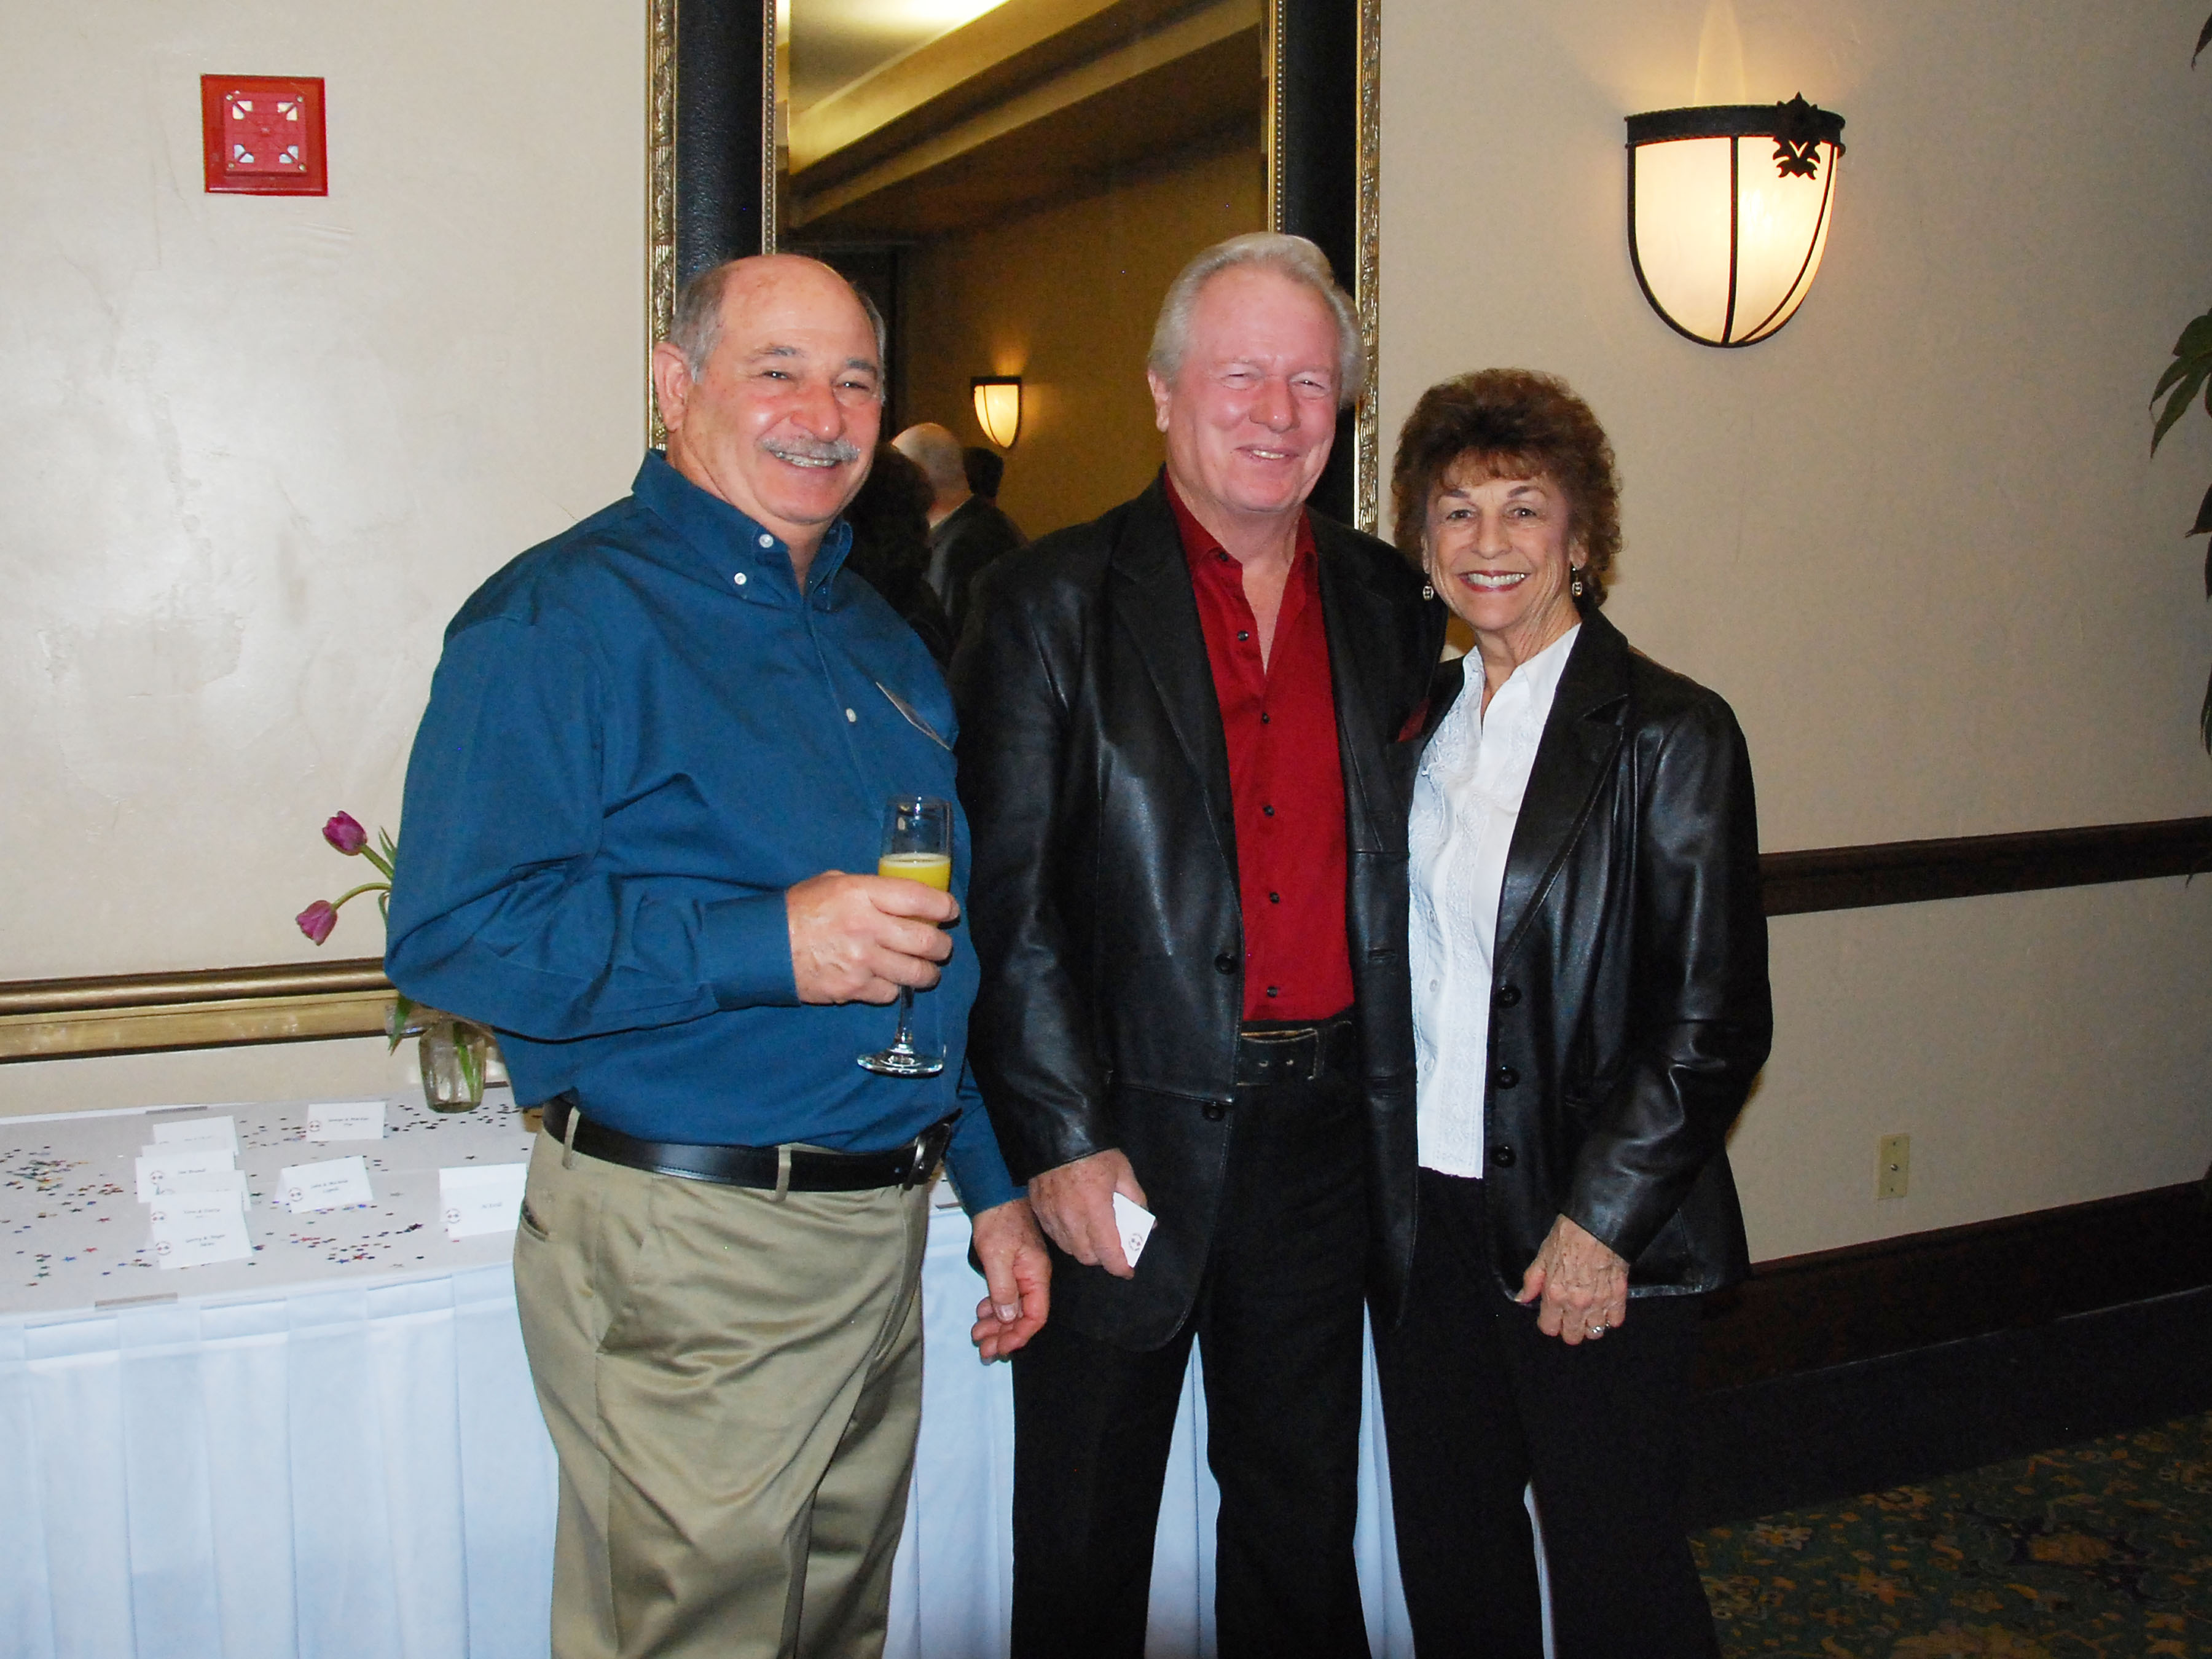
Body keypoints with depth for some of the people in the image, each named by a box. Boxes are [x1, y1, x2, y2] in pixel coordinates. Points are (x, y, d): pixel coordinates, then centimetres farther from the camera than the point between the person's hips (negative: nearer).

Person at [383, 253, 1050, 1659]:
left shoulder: (881, 640, 15)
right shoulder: (563, 617, -10)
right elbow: (452, 932, -20)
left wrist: (996, 1185, 18)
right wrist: (767, 945, -26)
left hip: (881, 1228, 8)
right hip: (685, 1247, -7)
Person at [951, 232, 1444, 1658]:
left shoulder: (1389, 603, 7)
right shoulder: (1057, 604, -5)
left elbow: (1399, 863, 11)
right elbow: (1006, 901, -9)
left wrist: (1400, 1108, 1)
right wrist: (1062, 1144, -15)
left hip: (1327, 1133, 4)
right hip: (1129, 1136, -3)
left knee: (1303, 1515, 20)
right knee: (1086, 1541, 13)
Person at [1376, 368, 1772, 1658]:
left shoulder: (1669, 732, -10)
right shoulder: (1425, 718, 8)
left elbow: (1717, 1020, -11)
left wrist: (1601, 1223, -14)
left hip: (1593, 1232, -5)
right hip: (1425, 1204, 5)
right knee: (1448, 1548, 16)